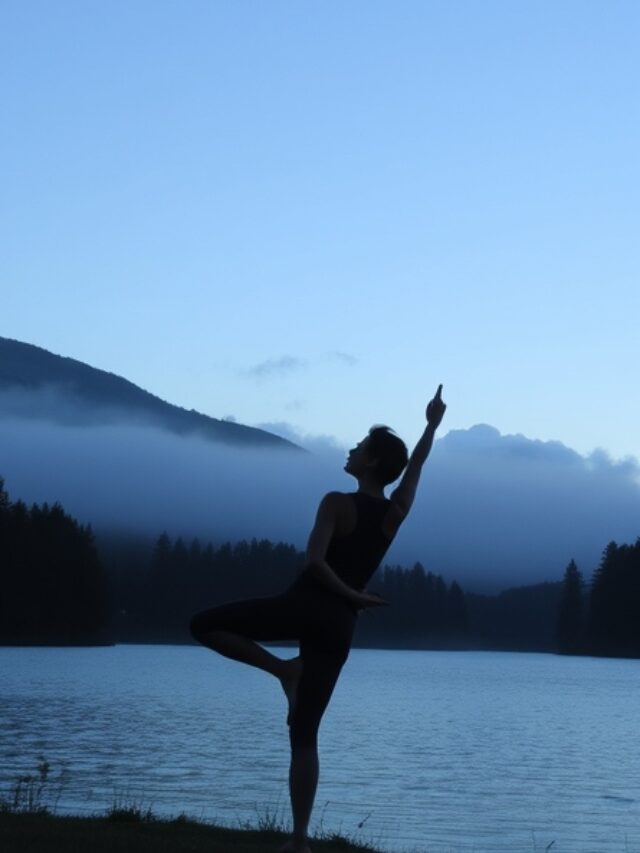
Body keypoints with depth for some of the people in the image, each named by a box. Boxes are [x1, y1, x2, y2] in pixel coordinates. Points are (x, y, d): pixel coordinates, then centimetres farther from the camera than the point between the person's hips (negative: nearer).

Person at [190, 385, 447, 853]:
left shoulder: (337, 503, -6)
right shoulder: (397, 511, 8)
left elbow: (315, 561, -17)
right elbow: (416, 464, 24)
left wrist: (351, 595, -8)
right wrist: (433, 423, 34)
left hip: (303, 606, -5)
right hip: (339, 626, 5)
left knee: (204, 624, 3)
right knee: (305, 734, 6)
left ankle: (284, 668, -6)